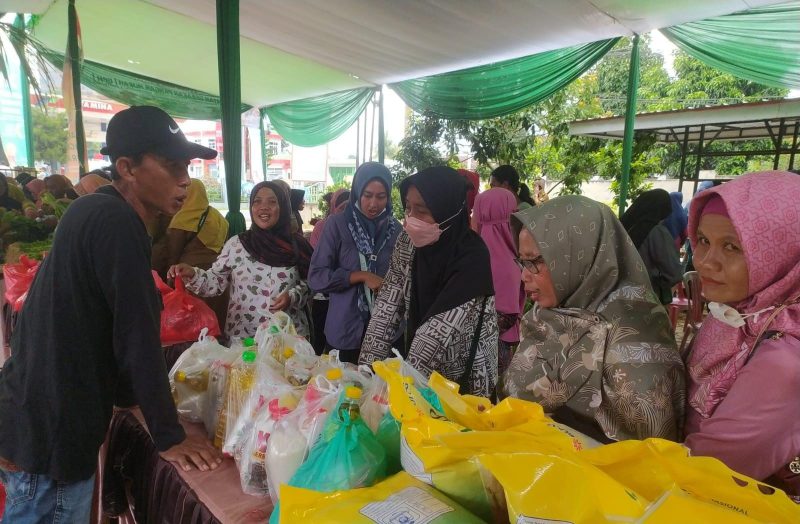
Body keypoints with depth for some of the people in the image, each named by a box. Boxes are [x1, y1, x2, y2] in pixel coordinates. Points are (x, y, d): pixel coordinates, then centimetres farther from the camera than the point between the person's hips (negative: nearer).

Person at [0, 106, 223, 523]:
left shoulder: (95, 213, 7)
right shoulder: (117, 223, -23)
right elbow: (137, 337, -22)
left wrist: (128, 395, 24)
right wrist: (169, 438, -14)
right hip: (49, 436, -9)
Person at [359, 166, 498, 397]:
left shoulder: (472, 257, -23)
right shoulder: (408, 242, -7)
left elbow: (439, 331, -27)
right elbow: (387, 307, -9)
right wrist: (367, 366, -15)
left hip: (463, 381, -4)